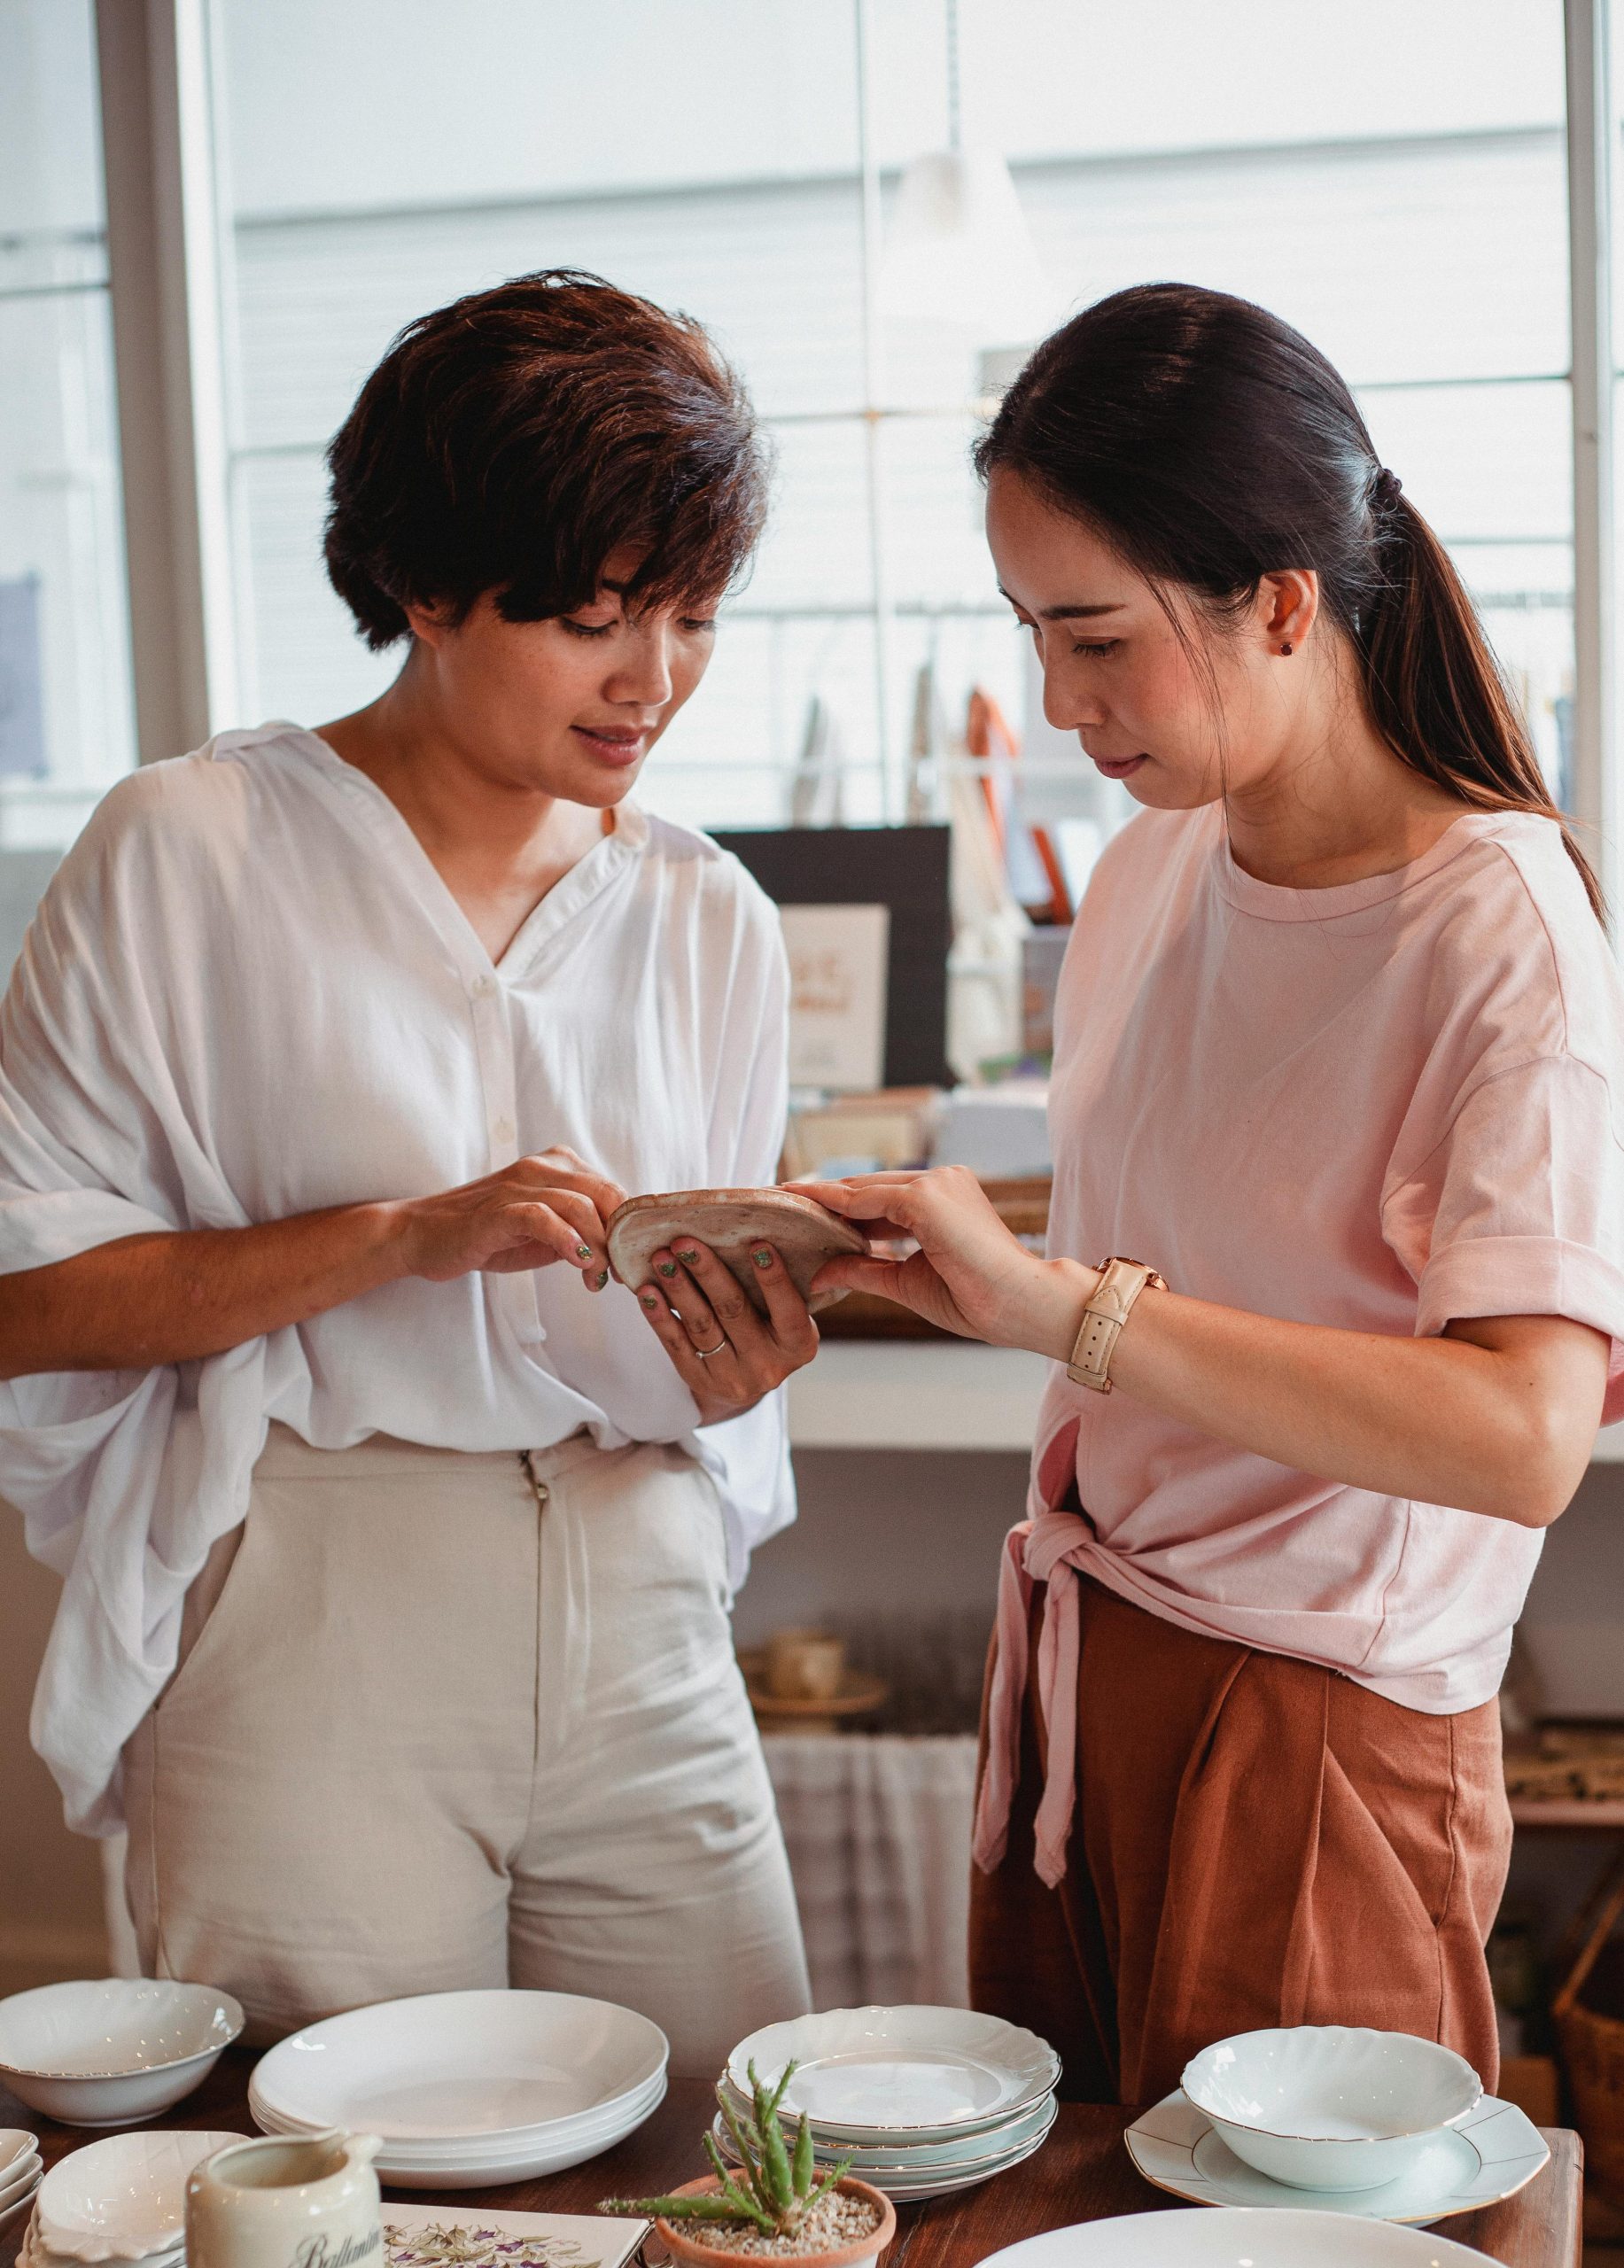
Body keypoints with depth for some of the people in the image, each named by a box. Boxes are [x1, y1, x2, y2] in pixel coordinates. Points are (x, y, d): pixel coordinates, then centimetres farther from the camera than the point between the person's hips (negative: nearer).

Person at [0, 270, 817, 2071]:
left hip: (639, 1637, 4)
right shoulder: (195, 849, -4)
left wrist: (731, 1370, -9)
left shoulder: (708, 921, 9)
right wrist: (404, 1235, -17)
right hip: (316, 1650, -4)